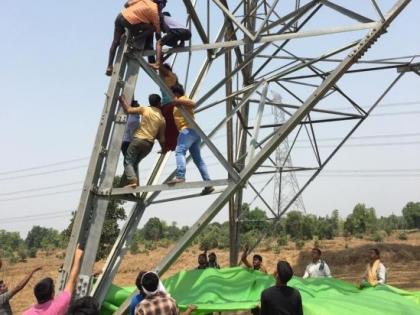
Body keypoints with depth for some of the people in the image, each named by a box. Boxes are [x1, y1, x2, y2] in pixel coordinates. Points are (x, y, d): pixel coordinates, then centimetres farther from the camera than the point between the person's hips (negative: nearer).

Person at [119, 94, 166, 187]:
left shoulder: (145, 109, 0)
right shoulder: (162, 118, 9)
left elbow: (129, 109, -5)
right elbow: (161, 137, 9)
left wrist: (122, 99, 10)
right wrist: (164, 148, 22)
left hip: (138, 139, -4)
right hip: (149, 144, 4)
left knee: (128, 162, -1)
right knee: (135, 163, 19)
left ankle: (132, 180, -22)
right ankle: (136, 183, 10)